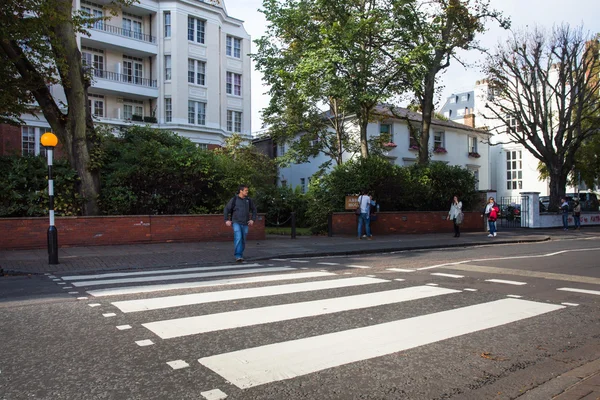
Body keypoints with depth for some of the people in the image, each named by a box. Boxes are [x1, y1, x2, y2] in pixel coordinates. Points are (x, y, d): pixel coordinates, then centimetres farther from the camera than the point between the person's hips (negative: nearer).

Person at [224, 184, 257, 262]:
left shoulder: (248, 200, 4)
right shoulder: (234, 199, -7)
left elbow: (254, 210, 15)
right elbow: (226, 209, 0)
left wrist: (252, 219, 4)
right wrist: (226, 220, -7)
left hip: (245, 224, 4)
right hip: (236, 223, -4)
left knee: (243, 240, 7)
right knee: (238, 238, -19)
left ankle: (240, 255, 23)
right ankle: (238, 256, -18)